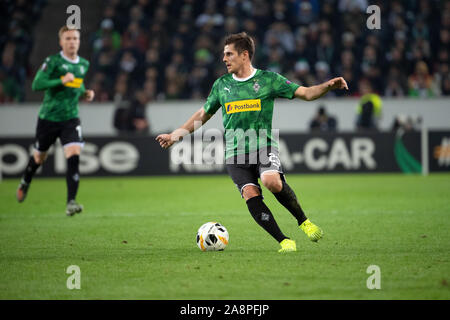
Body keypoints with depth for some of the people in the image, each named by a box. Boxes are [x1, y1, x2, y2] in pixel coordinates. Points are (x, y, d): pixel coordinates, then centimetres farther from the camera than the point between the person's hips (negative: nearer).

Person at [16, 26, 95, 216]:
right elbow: (37, 84, -18)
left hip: (70, 119, 3)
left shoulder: (84, 65, 8)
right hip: (48, 117, -2)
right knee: (39, 157, 15)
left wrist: (85, 93, 7)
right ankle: (25, 183, 48)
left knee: (74, 156, -18)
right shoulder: (53, 62, -9)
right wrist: (61, 81, -27)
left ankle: (71, 203, -20)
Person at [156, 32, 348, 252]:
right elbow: (203, 114, 25)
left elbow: (306, 93, 4)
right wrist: (176, 134, 22)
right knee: (251, 195, -19)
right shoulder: (221, 85, 13)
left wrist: (328, 86, -14)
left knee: (272, 182, -31)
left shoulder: (268, 79, 5)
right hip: (235, 152, 3)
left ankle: (303, 221, -8)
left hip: (264, 146, -3)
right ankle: (284, 241, -11)